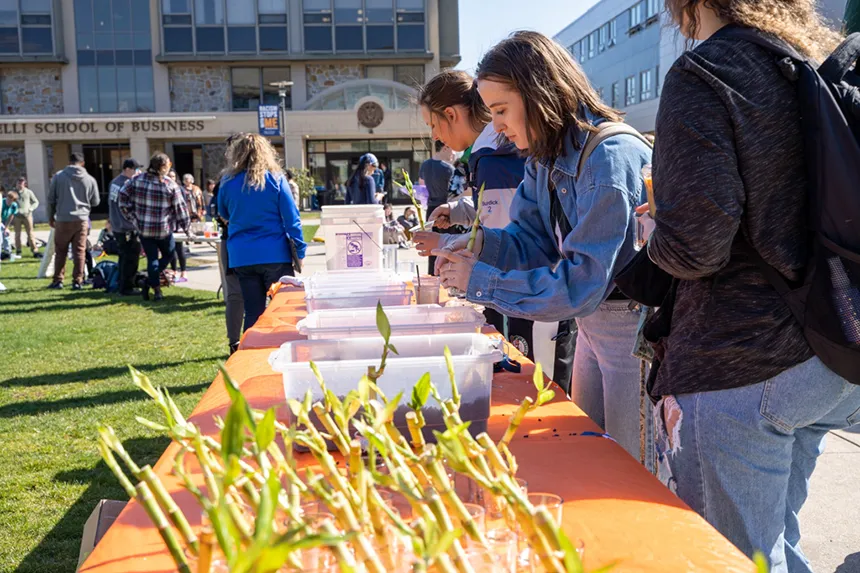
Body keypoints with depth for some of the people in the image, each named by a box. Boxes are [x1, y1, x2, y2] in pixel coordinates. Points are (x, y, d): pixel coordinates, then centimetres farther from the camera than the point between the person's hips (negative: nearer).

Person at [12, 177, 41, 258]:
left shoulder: (28, 192, 5)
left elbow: (36, 202, 10)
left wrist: (30, 209, -6)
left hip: (27, 216, -1)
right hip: (17, 216, 1)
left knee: (30, 233, -1)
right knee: (17, 234, 5)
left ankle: (35, 251, -1)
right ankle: (18, 251, 12)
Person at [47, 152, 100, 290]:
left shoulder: (58, 176, -1)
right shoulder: (90, 179, 0)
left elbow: (51, 199, 4)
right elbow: (96, 202, 6)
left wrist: (51, 217, 16)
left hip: (63, 220, 0)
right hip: (82, 220, 0)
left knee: (60, 252, 12)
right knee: (79, 252, 6)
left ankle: (58, 280, 16)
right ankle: (78, 281, 4)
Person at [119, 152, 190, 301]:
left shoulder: (137, 180, -1)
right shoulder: (171, 185, -10)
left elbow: (123, 197, 0)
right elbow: (180, 208, -7)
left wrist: (132, 217, 6)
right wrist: (186, 228, 3)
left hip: (143, 228, 3)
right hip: (163, 229, -3)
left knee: (152, 258, 13)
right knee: (168, 254, 17)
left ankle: (156, 289, 9)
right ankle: (150, 281, 2)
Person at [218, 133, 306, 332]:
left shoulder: (228, 182, 3)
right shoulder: (275, 179, -4)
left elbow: (224, 214, 20)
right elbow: (292, 219, -5)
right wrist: (299, 252, -1)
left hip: (241, 257, 3)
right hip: (275, 255, -3)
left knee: (253, 313, 8)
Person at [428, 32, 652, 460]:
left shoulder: (610, 159, -26)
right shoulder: (545, 159, 2)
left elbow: (582, 284, -29)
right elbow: (534, 243, 5)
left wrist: (480, 280, -25)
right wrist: (483, 243, -15)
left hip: (635, 328, -8)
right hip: (592, 320, 8)